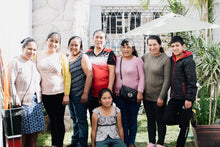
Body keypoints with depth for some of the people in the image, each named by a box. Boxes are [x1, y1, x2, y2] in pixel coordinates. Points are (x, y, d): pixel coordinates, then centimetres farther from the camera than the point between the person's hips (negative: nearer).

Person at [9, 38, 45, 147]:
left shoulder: (34, 63, 14)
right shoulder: (16, 62, -7)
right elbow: (11, 82, -13)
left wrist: (39, 96, 13)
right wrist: (15, 98, -18)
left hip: (36, 101, 7)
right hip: (23, 102, -6)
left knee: (35, 129, 9)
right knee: (22, 131, -1)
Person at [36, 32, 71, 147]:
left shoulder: (62, 56, -3)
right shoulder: (39, 55, 4)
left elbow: (67, 76, -4)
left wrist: (66, 94, -9)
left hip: (59, 93, -3)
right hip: (45, 93, 3)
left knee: (59, 121, 2)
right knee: (52, 120, 12)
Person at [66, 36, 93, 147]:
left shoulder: (83, 57, -9)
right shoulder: (67, 58, 12)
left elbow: (89, 75, -14)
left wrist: (85, 93, -17)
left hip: (80, 95, -7)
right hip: (70, 94, 7)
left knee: (81, 120, 1)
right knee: (74, 119, 18)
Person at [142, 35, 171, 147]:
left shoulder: (166, 59, -11)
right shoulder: (145, 57, 3)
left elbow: (167, 80, -12)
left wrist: (161, 97, -13)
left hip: (158, 97, -5)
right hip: (146, 96, 5)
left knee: (160, 121, 7)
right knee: (150, 120, 16)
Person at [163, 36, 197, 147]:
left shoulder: (188, 61, -10)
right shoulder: (171, 60, 11)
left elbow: (192, 81, -14)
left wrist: (189, 98, -18)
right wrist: (171, 94, 14)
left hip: (184, 98, -6)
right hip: (174, 97, 7)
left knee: (184, 124, 2)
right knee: (167, 120, -1)